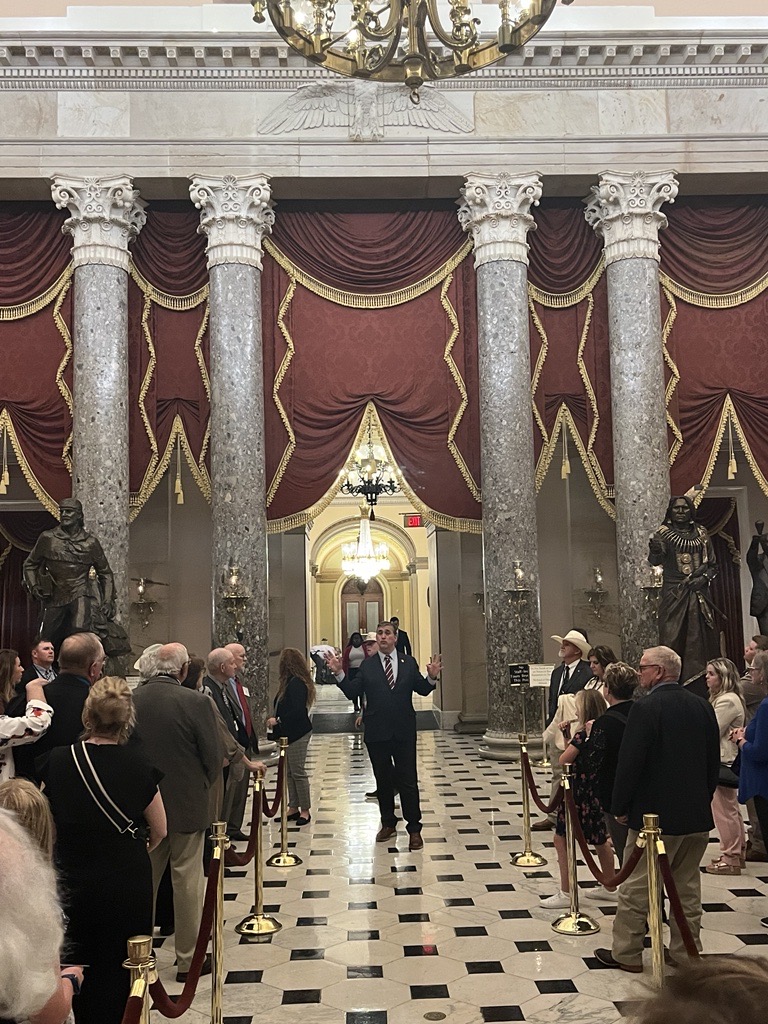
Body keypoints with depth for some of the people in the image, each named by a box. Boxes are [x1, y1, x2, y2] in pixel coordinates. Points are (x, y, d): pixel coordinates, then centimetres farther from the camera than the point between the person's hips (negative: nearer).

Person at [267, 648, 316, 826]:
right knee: (289, 772, 13)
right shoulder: (290, 683, 10)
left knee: (298, 772, -2)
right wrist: (276, 720, 2)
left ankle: (305, 810, 8)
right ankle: (293, 808, 21)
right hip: (288, 734, 10)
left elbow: (297, 712, -23)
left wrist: (278, 721, -15)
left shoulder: (296, 684, -19)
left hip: (297, 734, -10)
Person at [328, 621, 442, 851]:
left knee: (408, 781, 1)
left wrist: (432, 677, -15)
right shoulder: (367, 666, 2)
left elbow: (422, 690, 4)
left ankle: (414, 829, 9)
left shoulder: (409, 663, 4)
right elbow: (352, 693, -3)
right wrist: (339, 674, -16)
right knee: (383, 780, 13)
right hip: (377, 733, 1)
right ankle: (388, 823, 28)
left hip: (404, 732, -1)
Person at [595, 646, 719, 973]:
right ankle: (686, 953, 24)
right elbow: (714, 762, 9)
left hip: (654, 815, -6)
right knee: (687, 889, 16)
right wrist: (702, 799, 18)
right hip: (697, 816, 6)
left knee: (636, 887, 7)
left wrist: (620, 807, -6)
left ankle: (626, 953, 16)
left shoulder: (646, 708, -17)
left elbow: (630, 763, -17)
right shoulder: (703, 707, 3)